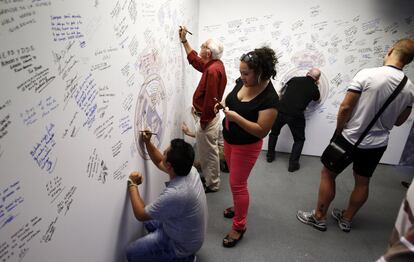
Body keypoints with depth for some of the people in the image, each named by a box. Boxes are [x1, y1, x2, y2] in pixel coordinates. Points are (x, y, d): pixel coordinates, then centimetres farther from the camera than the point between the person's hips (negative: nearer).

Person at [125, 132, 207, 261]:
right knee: (149, 220, 24)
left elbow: (140, 214, -24)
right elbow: (159, 163, 6)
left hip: (182, 244, -8)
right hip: (189, 233, 8)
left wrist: (132, 185, -15)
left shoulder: (175, 194, -40)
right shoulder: (189, 169, -15)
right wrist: (147, 143, -3)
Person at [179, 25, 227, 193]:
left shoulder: (213, 70, -25)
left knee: (208, 151, 4)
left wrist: (203, 121, -20)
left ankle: (212, 184, 21)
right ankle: (208, 177, 40)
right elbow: (195, 60, 22)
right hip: (206, 114, 10)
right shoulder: (213, 64, 6)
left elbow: (210, 99, -26)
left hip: (206, 117, -10)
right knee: (207, 150, 22)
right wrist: (184, 41, 21)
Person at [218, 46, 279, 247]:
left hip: (246, 146, -7)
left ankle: (239, 226, 22)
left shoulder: (269, 98, -27)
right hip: (229, 140, 8)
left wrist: (237, 117, -34)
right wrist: (223, 104, -10)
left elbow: (262, 131, -27)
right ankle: (239, 206, 48)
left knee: (237, 183, 2)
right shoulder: (242, 82, -7)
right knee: (236, 178, 24)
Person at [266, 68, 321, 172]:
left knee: (274, 133, 25)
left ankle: (270, 156, 33)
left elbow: (282, 90, 19)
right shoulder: (314, 88, 6)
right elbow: (317, 99, 27)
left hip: (281, 111, 2)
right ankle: (293, 164, 13)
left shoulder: (295, 79, 8)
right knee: (299, 140, 19)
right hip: (296, 116, -2)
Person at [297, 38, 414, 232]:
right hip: (378, 143, 5)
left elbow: (345, 108, -17)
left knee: (328, 174, 10)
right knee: (362, 182, 19)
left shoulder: (367, 74, -17)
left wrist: (338, 131, -4)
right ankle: (347, 219, 36)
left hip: (350, 138, -5)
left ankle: (319, 217, 21)